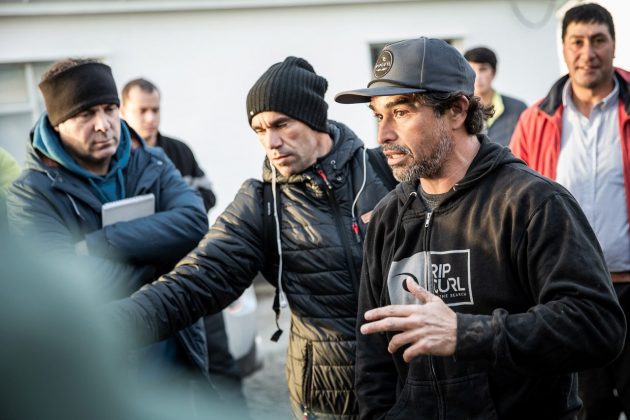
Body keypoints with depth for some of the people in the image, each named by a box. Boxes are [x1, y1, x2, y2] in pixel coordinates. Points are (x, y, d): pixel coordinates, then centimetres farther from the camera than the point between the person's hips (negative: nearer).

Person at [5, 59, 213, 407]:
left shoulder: (152, 165, 1)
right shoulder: (32, 194, -12)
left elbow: (195, 223, -18)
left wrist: (97, 245, -23)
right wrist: (159, 247, -14)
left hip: (179, 365, 4)